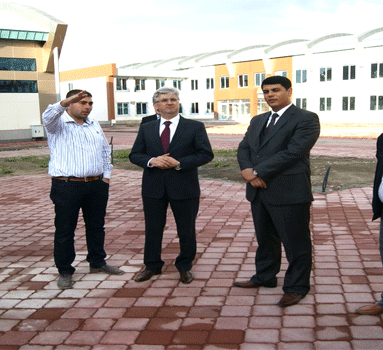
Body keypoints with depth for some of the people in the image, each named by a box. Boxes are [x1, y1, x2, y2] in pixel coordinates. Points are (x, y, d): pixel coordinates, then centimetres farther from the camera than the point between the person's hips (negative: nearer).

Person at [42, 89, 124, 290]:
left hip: (97, 185, 6)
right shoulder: (58, 124, -3)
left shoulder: (94, 125, 15)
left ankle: (97, 263, 30)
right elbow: (48, 117, -27)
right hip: (67, 186, -5)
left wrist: (106, 174, 14)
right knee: (65, 230, 2)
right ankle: (65, 271, 13)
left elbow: (105, 150, 24)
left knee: (96, 226, 14)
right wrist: (65, 103, -44)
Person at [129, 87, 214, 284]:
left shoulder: (195, 127, -1)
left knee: (187, 231, 9)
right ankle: (152, 266, 29)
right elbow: (135, 155, 6)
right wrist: (151, 161, -15)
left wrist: (179, 163, -17)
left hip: (184, 187, -2)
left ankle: (184, 267, 27)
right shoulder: (146, 129, 8)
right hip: (153, 187, 2)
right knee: (152, 229, 12)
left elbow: (206, 154, -7)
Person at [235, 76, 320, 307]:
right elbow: (244, 147, 11)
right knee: (265, 238, 20)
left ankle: (296, 287, 17)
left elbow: (293, 152, -19)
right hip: (259, 191, 7)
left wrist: (258, 172, -17)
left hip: (289, 192, -7)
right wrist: (247, 170, -11)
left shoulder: (306, 119, -8)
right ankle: (265, 277, 36)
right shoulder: (258, 121, 18)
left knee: (296, 242, 3)